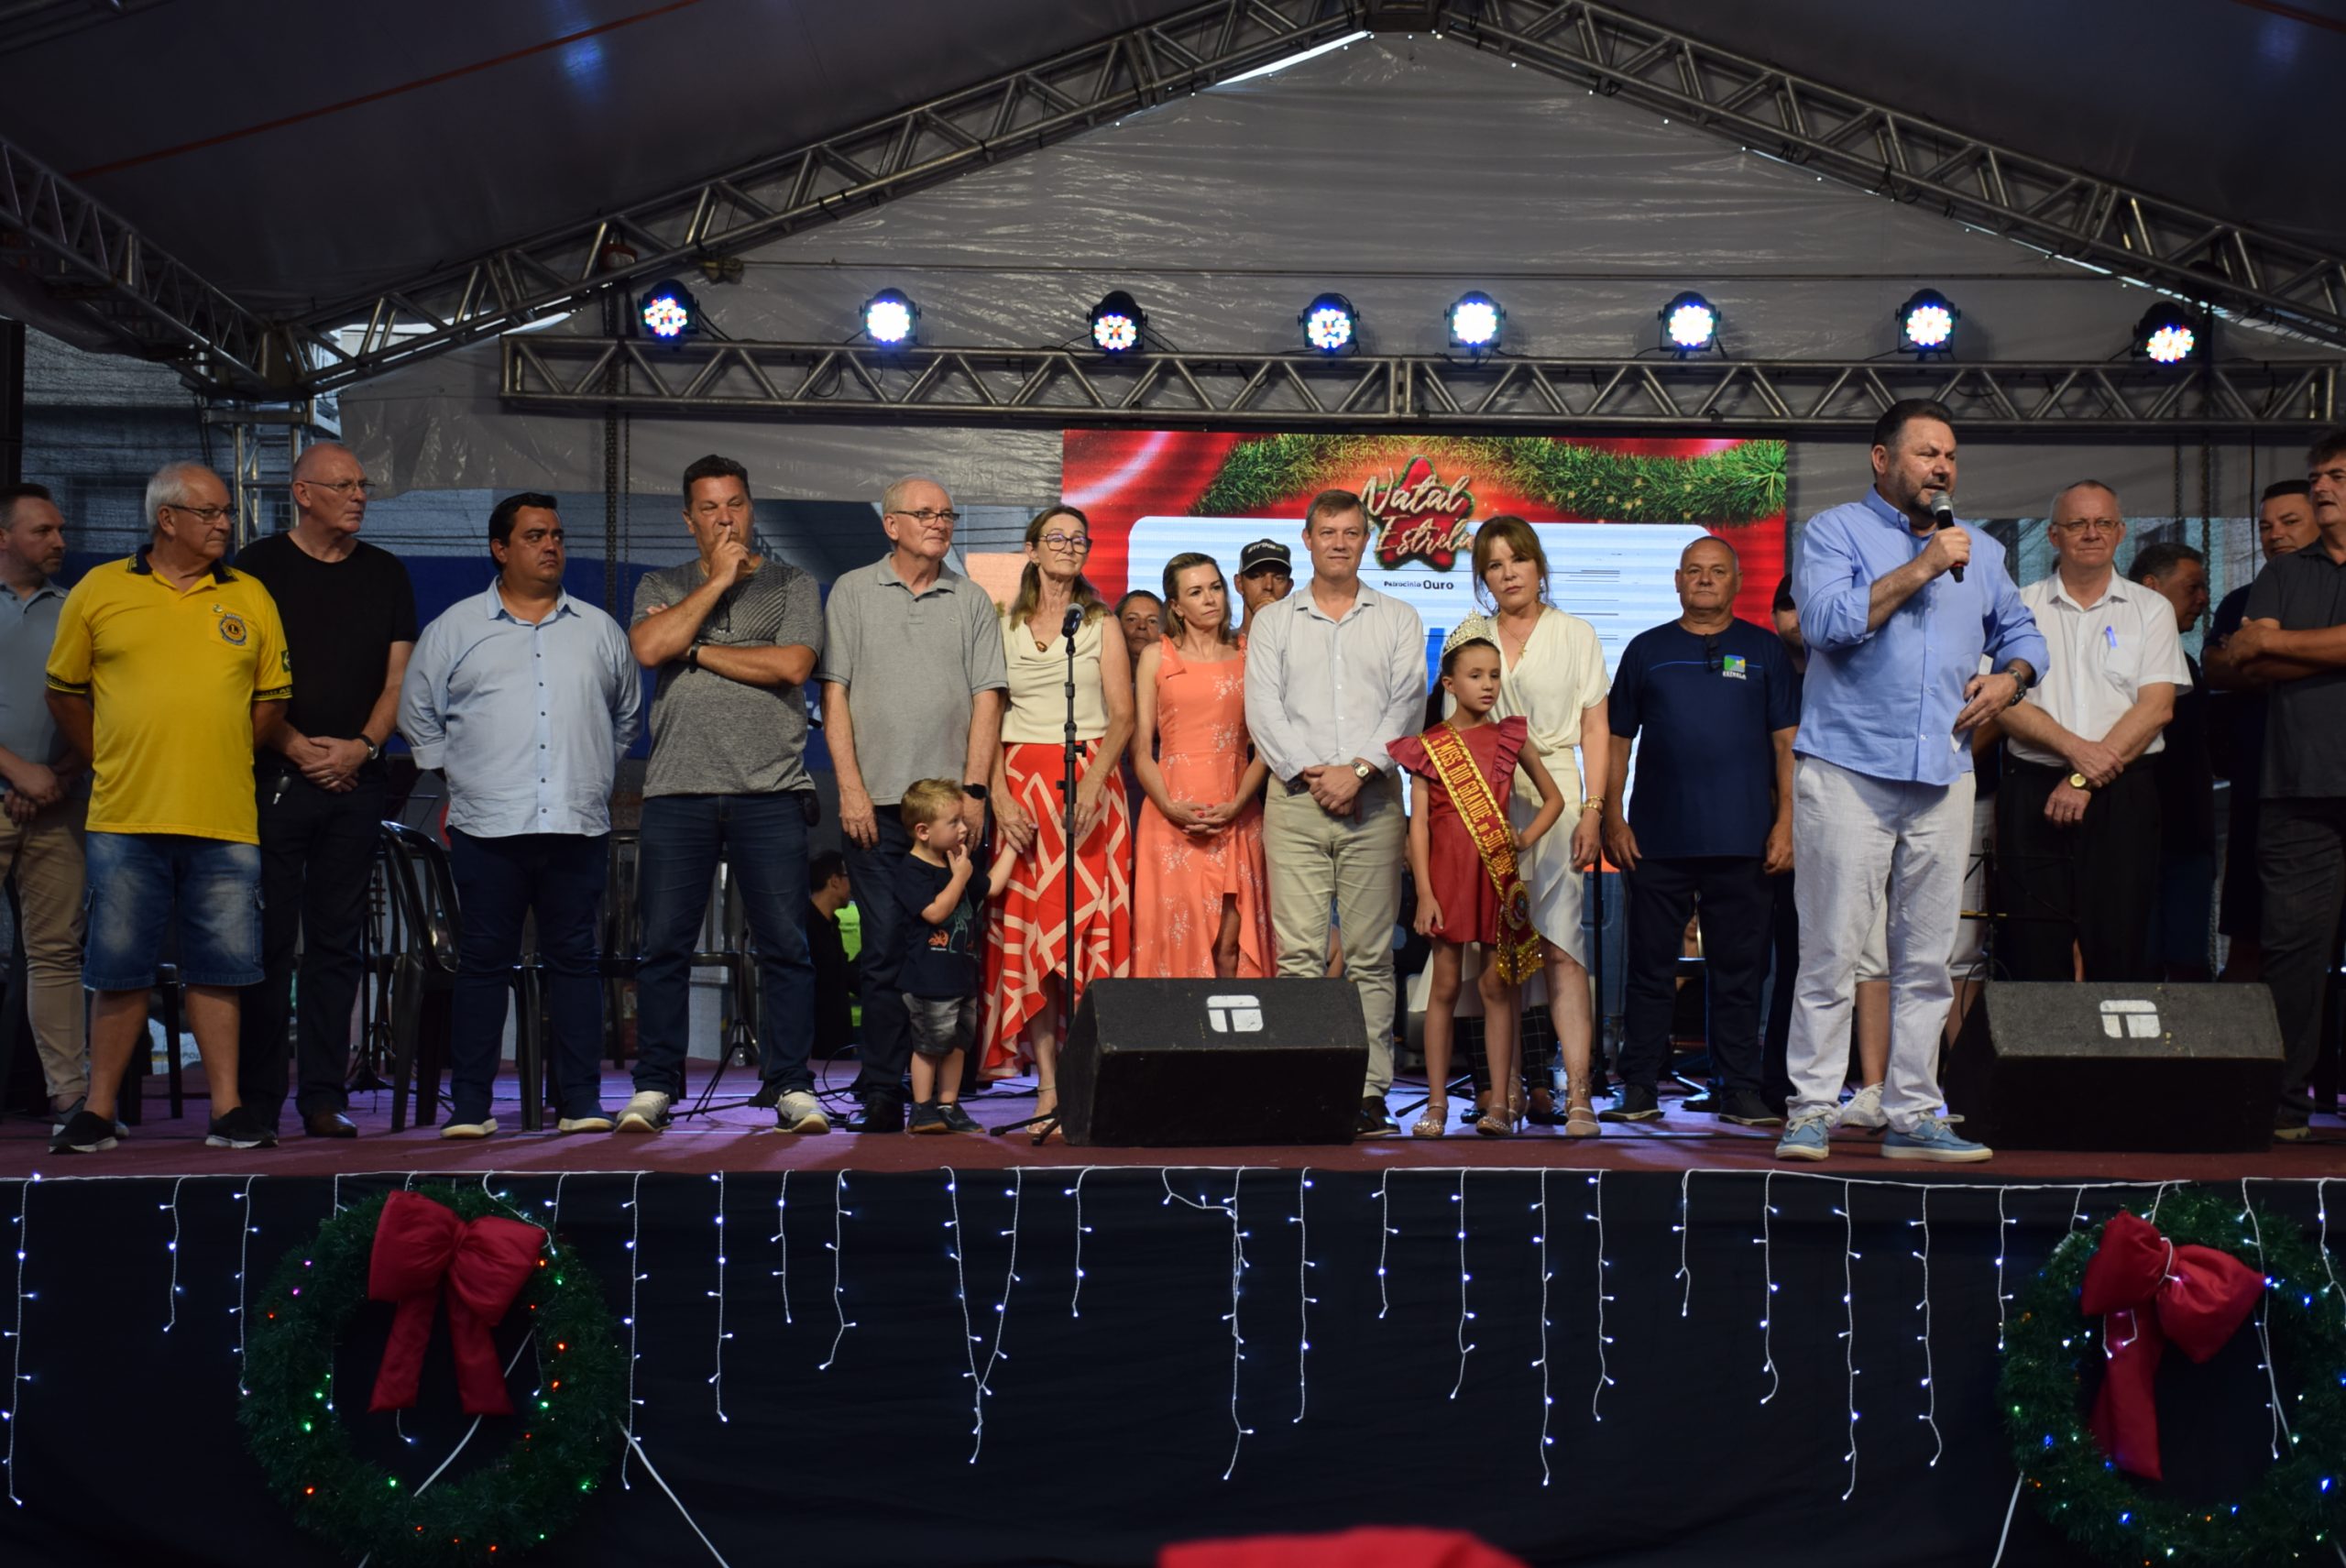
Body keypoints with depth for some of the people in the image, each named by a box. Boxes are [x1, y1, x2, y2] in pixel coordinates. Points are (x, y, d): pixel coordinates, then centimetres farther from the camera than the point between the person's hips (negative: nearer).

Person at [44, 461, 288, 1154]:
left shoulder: (250, 597, 9)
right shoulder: (98, 591, 5)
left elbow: (272, 699, 13)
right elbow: (65, 693, 11)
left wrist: (221, 758, 6)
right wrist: (111, 761, 5)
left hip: (225, 820, 1)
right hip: (125, 817, -1)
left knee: (218, 967, 5)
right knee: (119, 969, 5)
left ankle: (227, 1109, 12)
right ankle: (98, 1111, 15)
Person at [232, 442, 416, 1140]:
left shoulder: (386, 574, 14)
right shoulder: (259, 566, 4)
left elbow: (399, 676, 10)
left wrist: (362, 746, -5)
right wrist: (296, 748, -10)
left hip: (356, 780, 3)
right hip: (274, 776, -3)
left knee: (337, 941, 4)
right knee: (267, 939, -3)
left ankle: (324, 1097, 8)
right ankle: (256, 1101, 3)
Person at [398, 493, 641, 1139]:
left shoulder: (599, 629, 13)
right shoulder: (455, 627, 8)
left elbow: (627, 714, 24)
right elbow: (418, 711, 15)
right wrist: (454, 780, 11)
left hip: (577, 826, 2)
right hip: (487, 826, -1)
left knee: (575, 959, 3)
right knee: (484, 962, 1)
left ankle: (581, 1102, 8)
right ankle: (469, 1105, 7)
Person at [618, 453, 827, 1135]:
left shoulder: (792, 585, 12)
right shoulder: (661, 587, 17)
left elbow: (791, 664, -6)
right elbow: (649, 648, -4)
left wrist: (693, 649, -2)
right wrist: (719, 579, 0)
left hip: (770, 790, -1)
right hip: (677, 790, 1)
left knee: (785, 945, -3)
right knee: (664, 945, 0)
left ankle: (791, 1087, 4)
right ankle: (654, 1088, 9)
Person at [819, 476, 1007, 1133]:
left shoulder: (971, 601, 12)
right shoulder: (852, 593, 9)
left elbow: (986, 699, 7)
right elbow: (835, 693, 5)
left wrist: (972, 790, -3)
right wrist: (851, 788, -4)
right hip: (876, 805, -1)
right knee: (885, 950, -3)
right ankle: (881, 1094, 3)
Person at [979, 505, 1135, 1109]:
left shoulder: (1102, 625, 10)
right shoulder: (1003, 626, 13)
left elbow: (1123, 718, 1)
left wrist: (1092, 785, -14)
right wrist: (999, 794, -7)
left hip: (1089, 781, -1)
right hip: (1021, 781, 1)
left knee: (1090, 927, -9)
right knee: (1026, 930, -5)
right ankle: (1048, 1087, -4)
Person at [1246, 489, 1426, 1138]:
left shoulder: (1399, 620, 14)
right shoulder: (1273, 621, 14)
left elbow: (1405, 706, 2)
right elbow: (1263, 708, 3)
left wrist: (1358, 770, -11)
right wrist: (1311, 773, -9)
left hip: (1373, 798, 0)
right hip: (1295, 798, 0)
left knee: (1371, 955, -1)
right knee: (1298, 951, -7)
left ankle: (1370, 1091, 0)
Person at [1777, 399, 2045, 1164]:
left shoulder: (1979, 550, 20)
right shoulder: (1835, 531, 2)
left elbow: (2021, 632, 28)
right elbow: (1826, 621, -14)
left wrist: (2009, 677, 7)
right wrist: (1920, 568, -14)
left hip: (1943, 778, 6)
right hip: (1848, 773, -6)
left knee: (1927, 960, 7)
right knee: (1830, 954, -6)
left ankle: (1913, 1115, 14)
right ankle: (1812, 1113, 1)